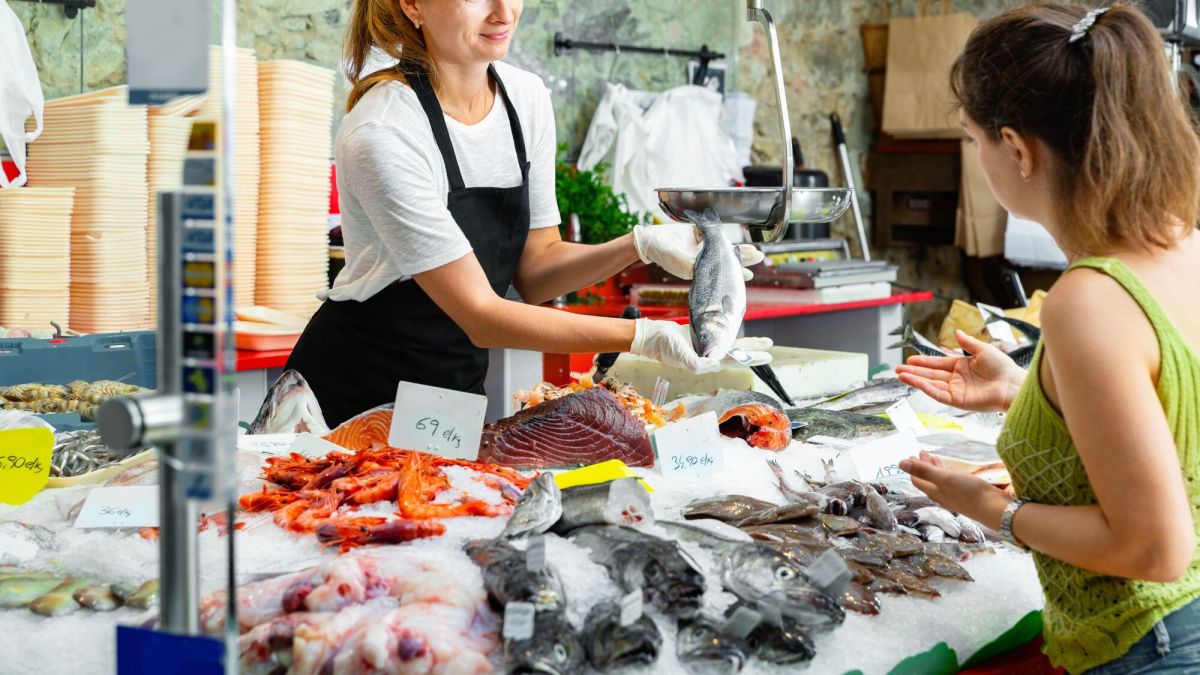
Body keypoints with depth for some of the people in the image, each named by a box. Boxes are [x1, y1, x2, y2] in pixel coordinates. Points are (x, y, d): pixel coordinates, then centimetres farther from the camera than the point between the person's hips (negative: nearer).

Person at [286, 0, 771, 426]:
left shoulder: (526, 97, -3)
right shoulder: (382, 133, -24)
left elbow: (534, 274, 2)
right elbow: (480, 316, -24)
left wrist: (640, 246, -15)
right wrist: (643, 336, -31)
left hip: (458, 388, 6)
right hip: (357, 399, -5)